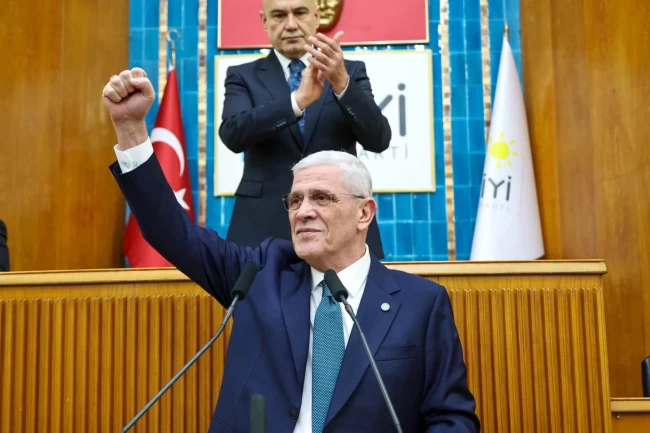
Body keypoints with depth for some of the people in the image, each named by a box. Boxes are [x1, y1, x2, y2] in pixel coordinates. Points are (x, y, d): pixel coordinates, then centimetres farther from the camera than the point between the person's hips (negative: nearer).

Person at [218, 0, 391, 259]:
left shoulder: (351, 72, 9)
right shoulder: (244, 77, 8)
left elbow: (378, 139, -5)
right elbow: (232, 134, -11)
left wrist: (342, 82, -22)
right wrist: (298, 100, -24)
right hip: (266, 227, 0)